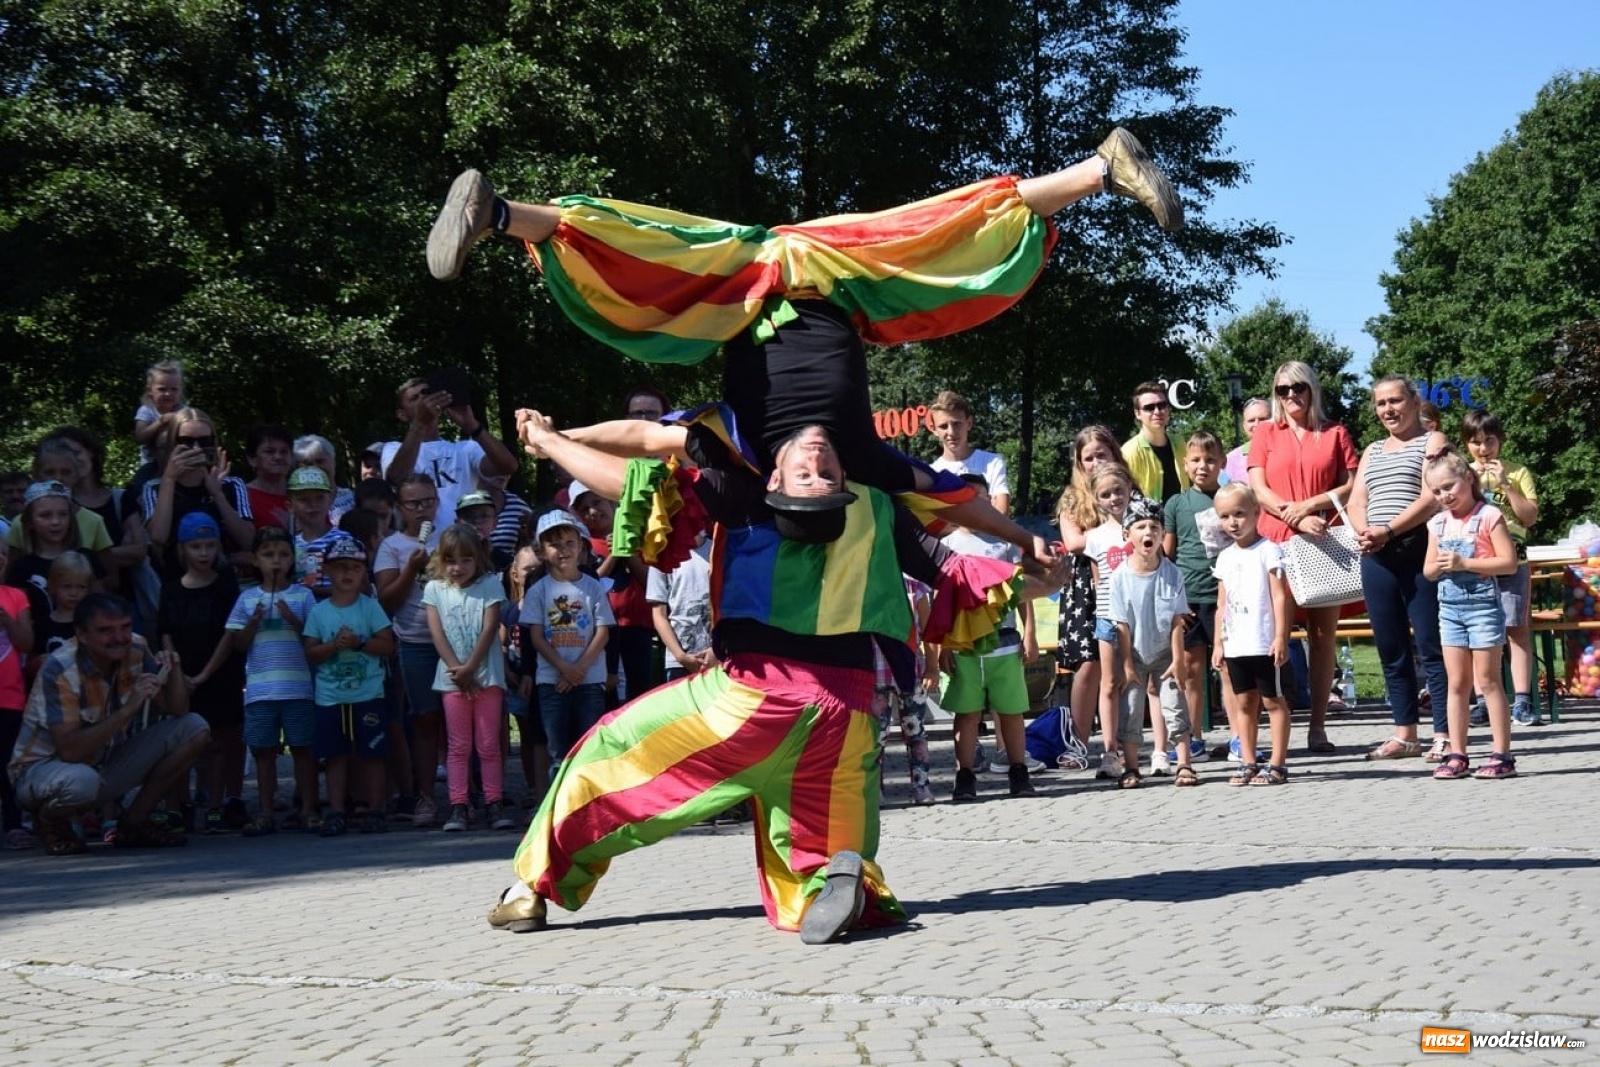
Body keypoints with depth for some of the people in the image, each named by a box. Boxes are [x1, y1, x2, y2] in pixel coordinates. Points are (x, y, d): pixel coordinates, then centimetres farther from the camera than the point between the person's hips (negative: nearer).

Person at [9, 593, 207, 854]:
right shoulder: (60, 671, -26)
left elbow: (177, 710, -4)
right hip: (45, 767, -6)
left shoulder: (136, 650, -9)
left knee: (195, 730, -9)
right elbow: (69, 751, -33)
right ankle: (50, 820, -4)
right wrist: (128, 709, -39)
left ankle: (134, 823, 2)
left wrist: (174, 671, -24)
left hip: (105, 764, 6)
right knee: (81, 781, -42)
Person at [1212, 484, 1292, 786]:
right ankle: (1248, 763, 15)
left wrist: (1281, 637, -17)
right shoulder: (1225, 557, 13)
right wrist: (1219, 643, 12)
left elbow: (1280, 597, -11)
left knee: (1272, 701, 0)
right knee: (1244, 703, 10)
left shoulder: (1268, 550, -6)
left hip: (1263, 644, -7)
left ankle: (1277, 765, 1)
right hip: (1235, 645, 7)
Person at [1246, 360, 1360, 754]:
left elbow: (1351, 486, 5)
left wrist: (1310, 504, -10)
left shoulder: (1335, 434, 10)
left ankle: (1318, 726, 2)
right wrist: (1297, 517, -12)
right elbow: (1258, 489, 2)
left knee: (1324, 632, 0)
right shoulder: (1266, 433, 10)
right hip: (1277, 541, -1)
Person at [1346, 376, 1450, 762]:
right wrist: (1363, 531, -8)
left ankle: (1444, 734, -6)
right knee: (1391, 649, 7)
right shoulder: (1372, 451, 23)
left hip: (1418, 551, -6)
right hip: (1375, 557, 6)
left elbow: (1431, 498, -9)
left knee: (1431, 645, -7)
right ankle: (1404, 733, 12)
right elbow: (1356, 501, 15)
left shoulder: (1432, 441, 4)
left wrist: (1388, 531, -18)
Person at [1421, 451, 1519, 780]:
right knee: (1457, 684, 7)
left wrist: (1465, 563, -19)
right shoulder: (1438, 523, 10)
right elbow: (1428, 571, 16)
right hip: (1449, 606, 6)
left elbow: (1509, 563, -14)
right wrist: (1439, 565, -7)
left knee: (1488, 681, -3)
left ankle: (1502, 755, 1)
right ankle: (1456, 755, 10)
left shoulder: (1489, 516, -8)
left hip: (1482, 603, -6)